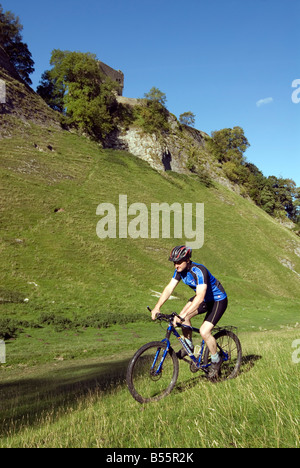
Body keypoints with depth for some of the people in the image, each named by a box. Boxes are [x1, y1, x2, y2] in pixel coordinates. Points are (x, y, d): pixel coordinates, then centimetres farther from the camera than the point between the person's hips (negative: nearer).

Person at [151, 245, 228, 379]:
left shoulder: (199, 271, -34)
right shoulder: (180, 270, -10)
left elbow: (200, 297, -42)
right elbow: (169, 288, -10)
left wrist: (183, 314, -48)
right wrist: (157, 307, -21)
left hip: (218, 300, -7)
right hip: (204, 298, 8)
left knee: (204, 331, -18)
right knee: (183, 317, -11)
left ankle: (216, 360, 7)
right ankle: (188, 346, 11)